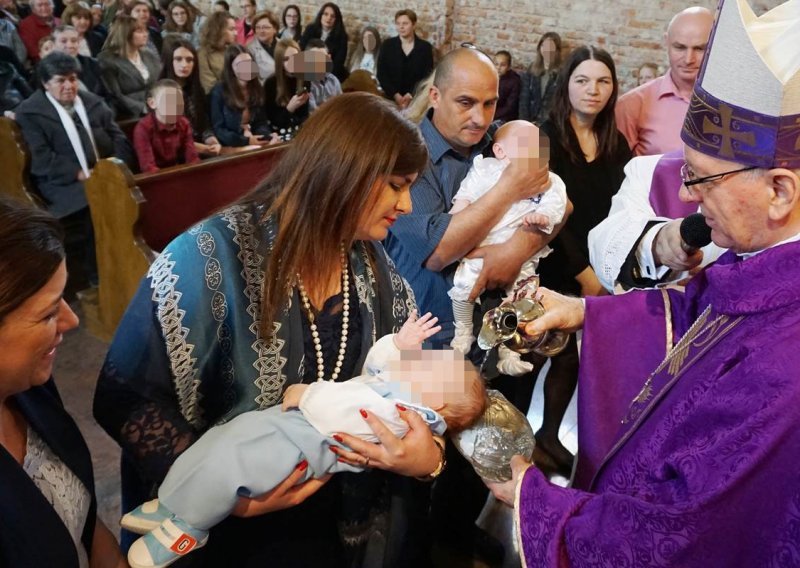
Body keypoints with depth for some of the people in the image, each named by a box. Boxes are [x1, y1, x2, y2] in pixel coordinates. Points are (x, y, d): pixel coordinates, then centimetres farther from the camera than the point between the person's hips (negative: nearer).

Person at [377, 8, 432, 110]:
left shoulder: (425, 47, 4)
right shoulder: (388, 45, 5)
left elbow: (427, 75, 0)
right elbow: (381, 74, 1)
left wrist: (411, 95, -13)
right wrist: (395, 95, -11)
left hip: (416, 99, -1)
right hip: (391, 97, 1)